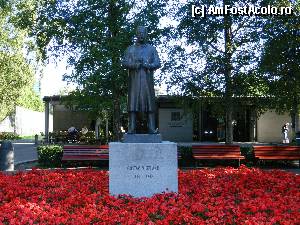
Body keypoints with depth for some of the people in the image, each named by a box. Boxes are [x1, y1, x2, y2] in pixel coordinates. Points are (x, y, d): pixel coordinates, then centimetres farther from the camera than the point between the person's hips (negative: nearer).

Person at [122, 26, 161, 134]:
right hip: (134, 80, 0)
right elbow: (124, 63, 6)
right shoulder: (130, 49, 16)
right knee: (132, 103, -6)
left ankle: (151, 128, -7)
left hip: (147, 79, 0)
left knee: (150, 103, -6)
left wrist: (148, 65, -14)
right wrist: (134, 65, -13)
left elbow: (158, 63, 6)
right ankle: (131, 128, -7)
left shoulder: (151, 49, 15)